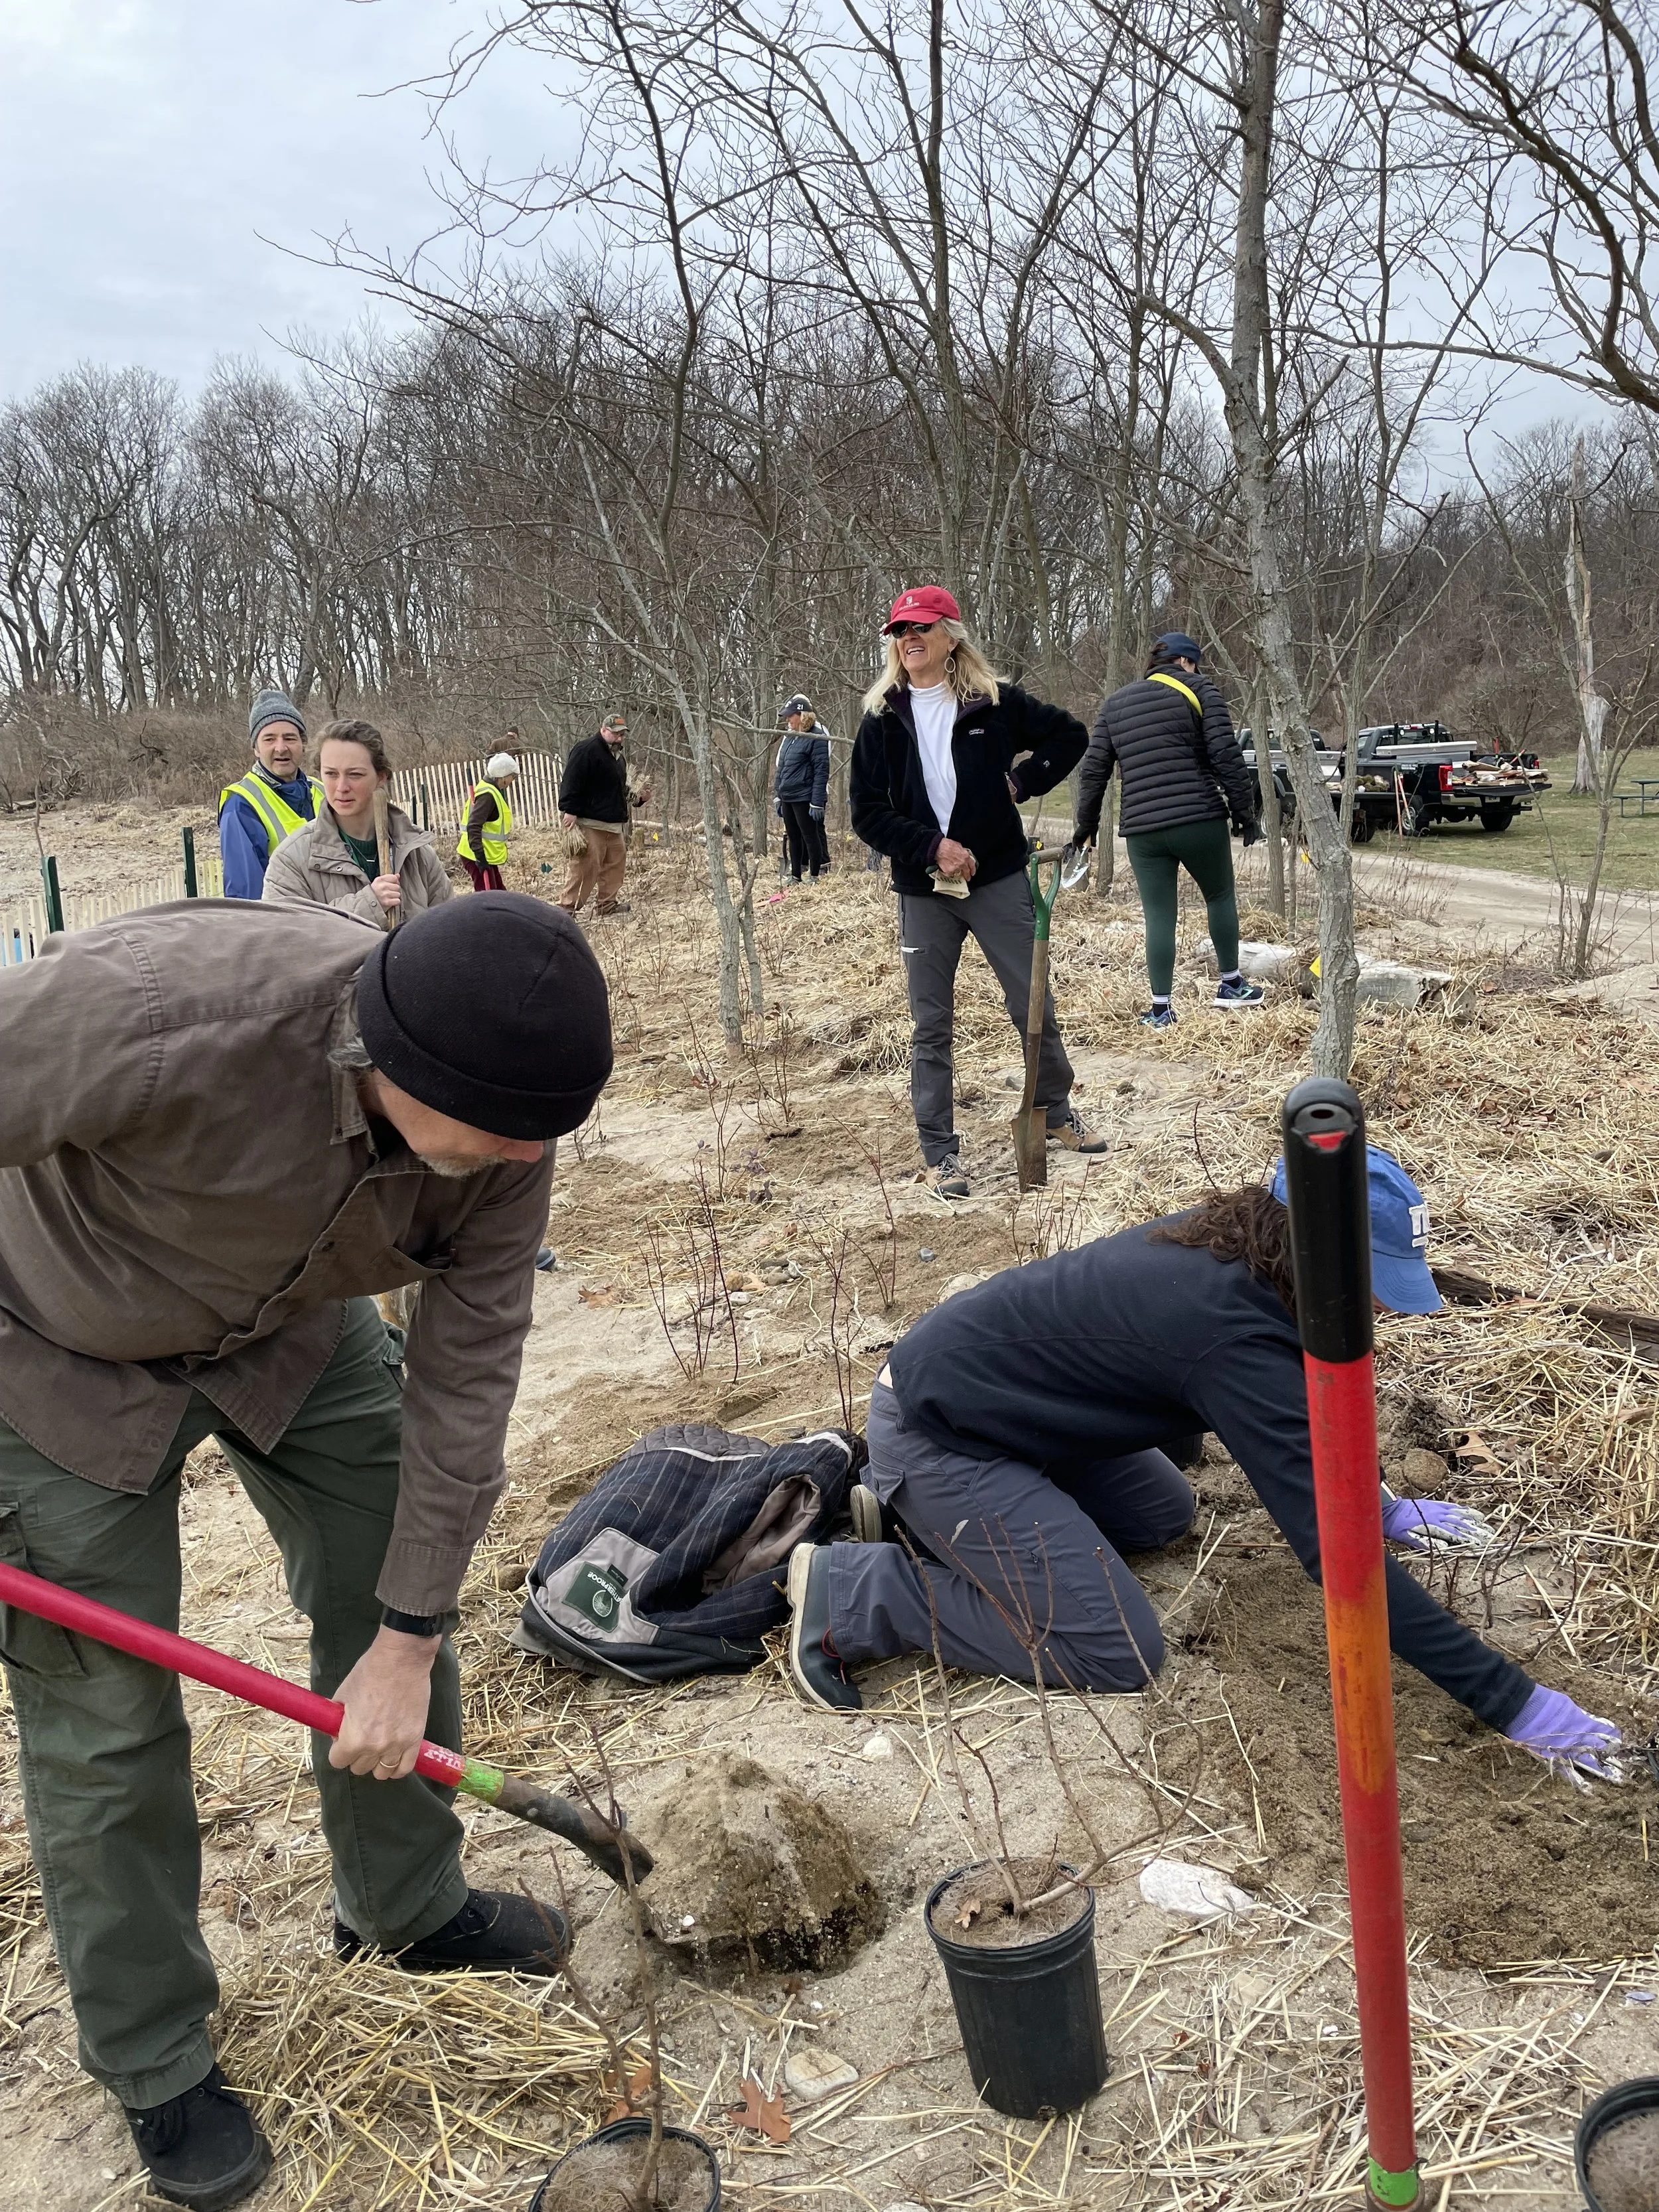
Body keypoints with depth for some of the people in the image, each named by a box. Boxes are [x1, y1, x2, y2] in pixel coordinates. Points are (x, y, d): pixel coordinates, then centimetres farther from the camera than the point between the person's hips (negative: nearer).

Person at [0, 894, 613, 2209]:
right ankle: (156, 2065, 25)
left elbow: (465, 1378, -17)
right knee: (106, 1714, 2)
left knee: (390, 1597, 10)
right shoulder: (152, 1011, -43)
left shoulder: (504, 1129, -25)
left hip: (291, 1325, 4)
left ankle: (410, 1910, 36)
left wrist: (407, 1640, -11)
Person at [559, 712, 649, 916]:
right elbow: (571, 782, -16)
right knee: (585, 865, -12)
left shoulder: (618, 757, 20)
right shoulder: (586, 750, -10)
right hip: (589, 823, -9)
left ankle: (607, 903, 23)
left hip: (614, 823, 10)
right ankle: (568, 906, -8)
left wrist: (638, 797, 16)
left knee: (616, 862, 12)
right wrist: (570, 811, -21)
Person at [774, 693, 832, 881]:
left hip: (804, 798, -8)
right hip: (788, 798, 8)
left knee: (810, 836, -1)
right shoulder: (790, 737, 13)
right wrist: (777, 795, 15)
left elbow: (821, 771, -15)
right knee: (793, 837, 13)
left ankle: (816, 876, 6)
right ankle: (795, 876, 21)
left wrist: (817, 802, -19)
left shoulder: (816, 737, -11)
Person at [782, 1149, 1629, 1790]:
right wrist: (1509, 1700, -24)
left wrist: (1381, 1507, 20)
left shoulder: (1230, 1248, -3)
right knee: (1118, 1656, -8)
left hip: (987, 1397, 9)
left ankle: (918, 1509, 20)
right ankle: (850, 1594, -4)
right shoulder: (1233, 1335, -29)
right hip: (935, 1430, -9)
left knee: (1162, 1516, 20)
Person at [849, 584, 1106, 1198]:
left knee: (1033, 1005, 6)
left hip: (999, 879, -1)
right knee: (931, 1026, 5)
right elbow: (868, 814, -2)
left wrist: (1024, 780, -3)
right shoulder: (883, 719, 2)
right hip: (922, 892, 1)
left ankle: (1056, 1113, 29)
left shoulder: (996, 703, -1)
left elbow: (1071, 735, 10)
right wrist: (932, 848, -14)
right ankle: (940, 1152, 13)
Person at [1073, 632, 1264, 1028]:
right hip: (1200, 821, -3)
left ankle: (1161, 1009, 5)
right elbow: (1226, 757, -5)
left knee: (1159, 917, 7)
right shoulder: (1198, 689, 4)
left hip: (1142, 829, 3)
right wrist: (1245, 812, 0)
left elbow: (1093, 770, 12)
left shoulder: (1115, 703, 15)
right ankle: (1231, 985, 25)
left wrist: (1087, 824, 19)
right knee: (1221, 896, 18)